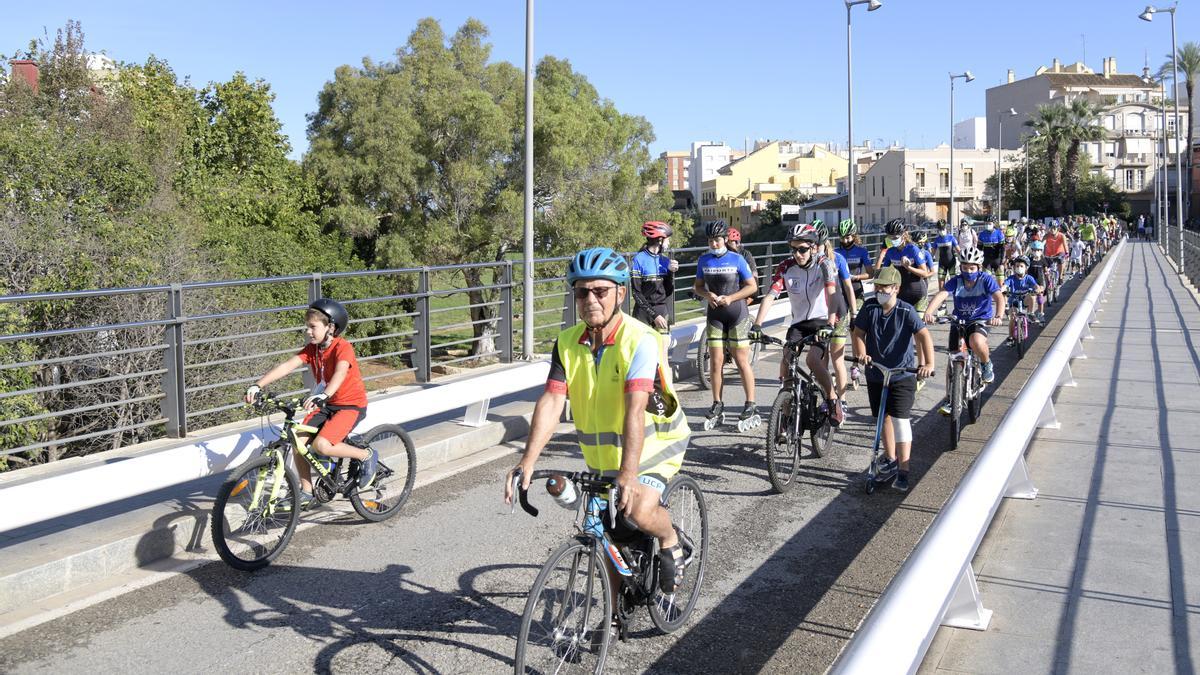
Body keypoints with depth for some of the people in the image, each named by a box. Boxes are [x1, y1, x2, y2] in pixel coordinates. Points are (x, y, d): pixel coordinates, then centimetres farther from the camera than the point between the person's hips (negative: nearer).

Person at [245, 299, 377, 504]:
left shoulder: (343, 348, -20)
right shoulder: (311, 349, 0)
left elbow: (340, 373, -40)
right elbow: (287, 366, -12)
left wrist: (323, 395, -58)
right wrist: (258, 385, -25)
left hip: (351, 404, -7)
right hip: (326, 404, 7)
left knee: (321, 445, -25)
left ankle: (367, 456, -3)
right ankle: (306, 492, 7)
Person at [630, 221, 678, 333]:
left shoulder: (665, 260, 7)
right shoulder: (639, 259, -8)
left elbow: (669, 291, 6)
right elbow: (636, 292, -11)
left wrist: (671, 272, -10)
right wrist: (654, 314, -15)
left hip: (662, 311, 5)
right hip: (643, 311, -4)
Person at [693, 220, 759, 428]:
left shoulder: (737, 259, -6)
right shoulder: (704, 260, 4)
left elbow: (752, 286, -4)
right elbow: (697, 286, 12)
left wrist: (730, 298, -17)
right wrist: (707, 295, -10)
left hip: (737, 314, -3)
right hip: (715, 315, 3)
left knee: (742, 361, -2)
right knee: (716, 361, 2)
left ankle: (751, 404, 4)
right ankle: (717, 403, 12)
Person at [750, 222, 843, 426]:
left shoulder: (824, 264, -16)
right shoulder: (786, 267, -9)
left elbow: (832, 293, -29)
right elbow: (770, 296, -17)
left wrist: (830, 324, -44)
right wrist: (757, 325, -30)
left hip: (822, 320, -3)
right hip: (798, 322, 3)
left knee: (812, 359, -27)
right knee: (786, 360, -15)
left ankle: (833, 401, -9)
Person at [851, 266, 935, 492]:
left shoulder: (906, 311, -14)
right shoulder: (870, 307, -4)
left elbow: (924, 336, -23)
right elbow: (859, 333, -3)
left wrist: (929, 364, -38)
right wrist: (861, 354, -23)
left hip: (903, 376, -4)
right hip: (875, 374, 4)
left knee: (900, 420, -10)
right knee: (883, 418, 15)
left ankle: (903, 473, -7)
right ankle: (891, 460, 33)